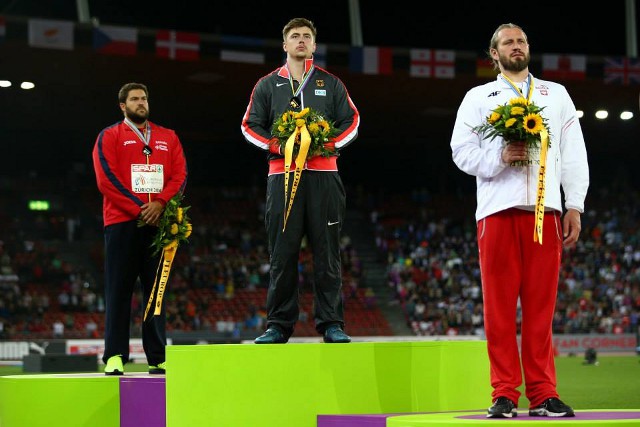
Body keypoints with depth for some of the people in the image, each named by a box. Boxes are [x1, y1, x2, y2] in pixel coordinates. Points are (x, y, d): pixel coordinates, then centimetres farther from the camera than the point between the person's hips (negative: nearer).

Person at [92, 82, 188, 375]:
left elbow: (180, 175, 8)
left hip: (158, 221, 3)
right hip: (122, 223, -3)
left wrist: (160, 203, -11)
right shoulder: (110, 137, 7)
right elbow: (106, 179, -4)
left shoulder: (168, 138, 17)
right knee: (119, 290, -5)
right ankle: (115, 356, -6)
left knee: (156, 289, 3)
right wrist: (138, 209, -12)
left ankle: (158, 358, 4)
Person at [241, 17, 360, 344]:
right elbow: (250, 125, 12)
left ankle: (331, 323, 0)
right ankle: (278, 325, 1)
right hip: (282, 174, 0)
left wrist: (330, 143, -5)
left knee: (327, 252, -2)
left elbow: (351, 121, 13)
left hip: (323, 173, 0)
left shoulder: (330, 84, 15)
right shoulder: (268, 85, 14)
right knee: (282, 253, -3)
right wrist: (275, 145, -5)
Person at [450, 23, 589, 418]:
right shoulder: (478, 98, 16)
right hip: (497, 208, -1)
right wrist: (499, 158, -12)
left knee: (541, 304, -1)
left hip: (544, 208, 1)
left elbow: (574, 153, 13)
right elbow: (462, 151, 7)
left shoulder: (556, 94, 19)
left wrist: (575, 207, 3)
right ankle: (505, 395, -1)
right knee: (499, 304, -3)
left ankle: (543, 395, 0)